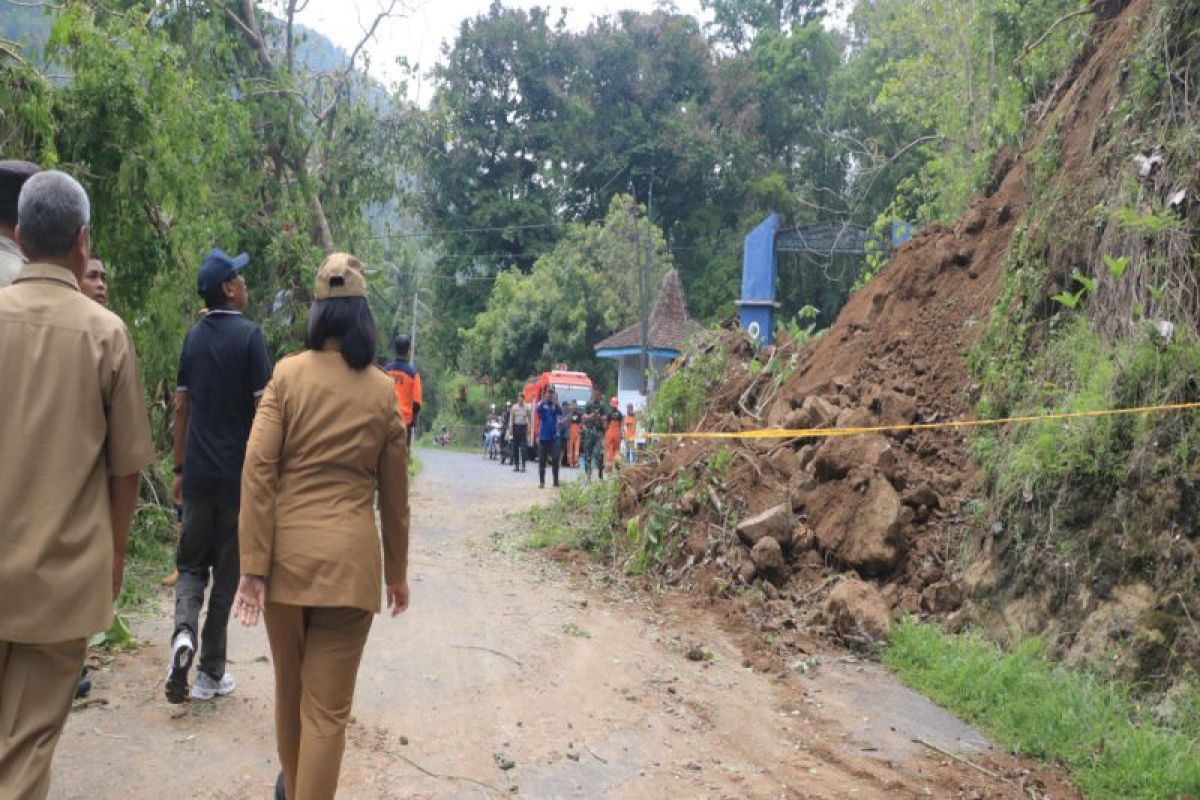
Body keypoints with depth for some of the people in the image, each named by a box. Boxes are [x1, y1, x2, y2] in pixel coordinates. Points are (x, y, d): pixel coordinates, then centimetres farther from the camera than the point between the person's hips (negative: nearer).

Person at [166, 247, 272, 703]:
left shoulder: (194, 338, 8)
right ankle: (210, 672, 13)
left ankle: (184, 632, -11)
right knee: (226, 571, 7)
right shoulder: (249, 336, -9)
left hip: (198, 474, 4)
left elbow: (181, 407, 11)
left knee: (191, 562, 16)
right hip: (238, 474, -4)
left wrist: (180, 468, 17)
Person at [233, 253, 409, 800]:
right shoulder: (383, 391, 3)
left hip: (286, 553, 1)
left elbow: (257, 470, -9)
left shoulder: (287, 374, -1)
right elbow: (394, 495, 7)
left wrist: (253, 564, -7)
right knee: (328, 708, 3)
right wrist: (397, 572, 17)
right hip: (350, 560, -1)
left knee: (289, 686, 22)